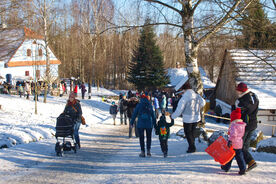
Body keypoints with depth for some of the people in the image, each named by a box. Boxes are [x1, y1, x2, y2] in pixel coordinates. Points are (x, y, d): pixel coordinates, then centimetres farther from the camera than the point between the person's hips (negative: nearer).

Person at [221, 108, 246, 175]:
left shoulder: (233, 125, -16)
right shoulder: (243, 125, 8)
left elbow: (233, 134, -28)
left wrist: (230, 140, -27)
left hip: (233, 144, -6)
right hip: (240, 144, 6)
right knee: (239, 156, 8)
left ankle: (226, 167, 23)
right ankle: (243, 168, -2)